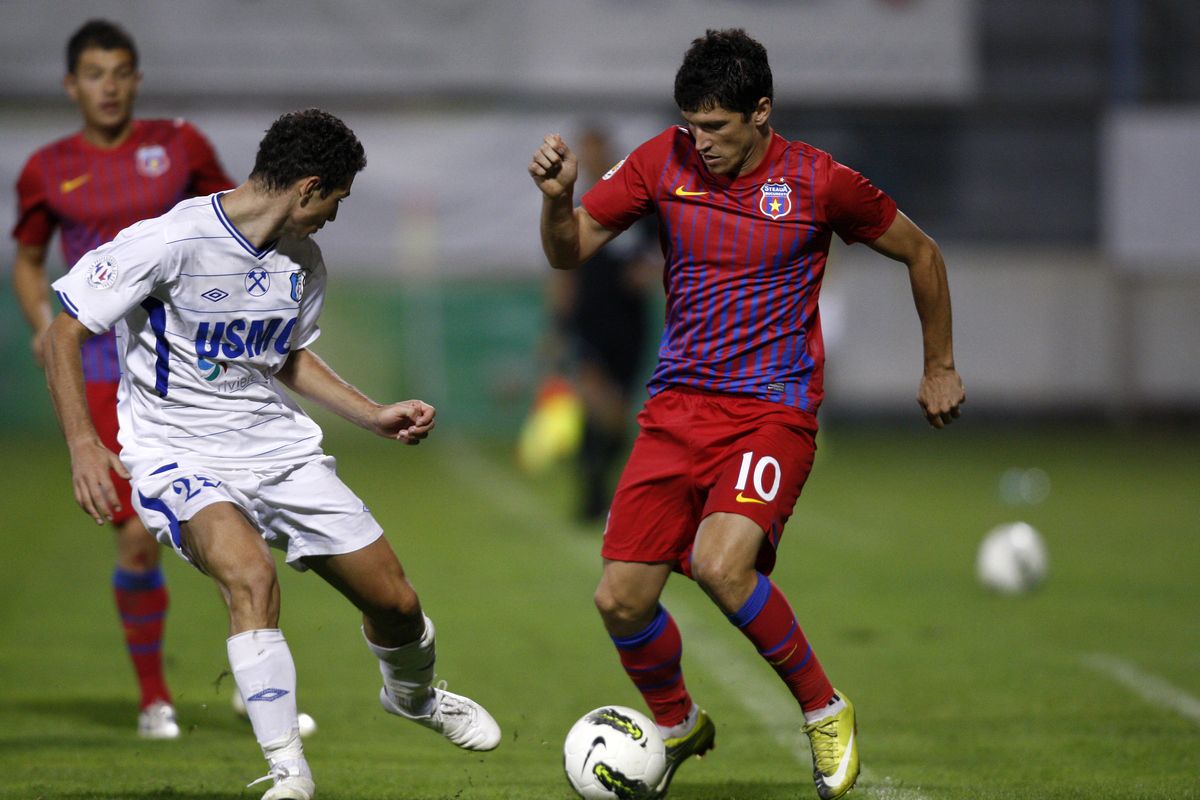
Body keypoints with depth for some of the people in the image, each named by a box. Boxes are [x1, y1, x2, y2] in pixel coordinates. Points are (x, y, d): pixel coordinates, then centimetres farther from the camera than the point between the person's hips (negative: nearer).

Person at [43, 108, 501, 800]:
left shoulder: (303, 263, 3)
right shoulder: (170, 243, -19)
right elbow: (66, 332, -13)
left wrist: (374, 415, 10)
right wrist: (84, 444, -23)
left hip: (279, 447, 6)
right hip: (181, 453, -6)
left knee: (396, 601, 6)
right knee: (252, 575, -35)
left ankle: (414, 697, 42)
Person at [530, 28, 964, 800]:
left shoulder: (817, 181, -7)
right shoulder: (664, 162, 1)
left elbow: (921, 252, 9)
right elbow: (571, 252, 3)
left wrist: (940, 367, 16)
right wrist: (558, 196, -18)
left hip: (773, 410, -4)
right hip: (677, 407, 4)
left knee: (720, 564, -28)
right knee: (621, 599, -4)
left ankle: (824, 710, -5)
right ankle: (677, 724, 27)